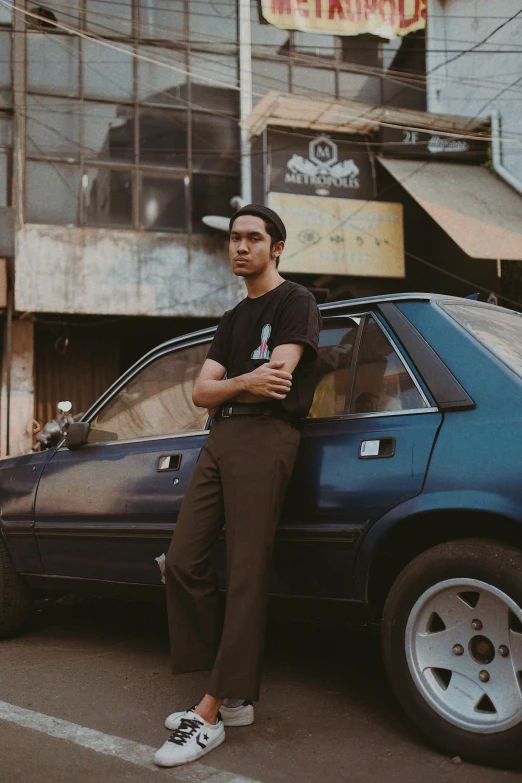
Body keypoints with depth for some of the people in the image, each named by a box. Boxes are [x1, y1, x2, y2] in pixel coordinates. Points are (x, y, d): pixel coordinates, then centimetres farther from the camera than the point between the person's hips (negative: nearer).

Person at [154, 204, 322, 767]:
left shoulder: (294, 301, 5)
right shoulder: (232, 320, 27)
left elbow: (277, 379, -11)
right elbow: (201, 392, 13)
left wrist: (225, 385, 3)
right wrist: (246, 382, -6)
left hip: (265, 435, -8)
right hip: (220, 438, 8)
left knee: (246, 577, -10)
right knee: (183, 562, 1)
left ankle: (212, 713, -6)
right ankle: (234, 697, 9)